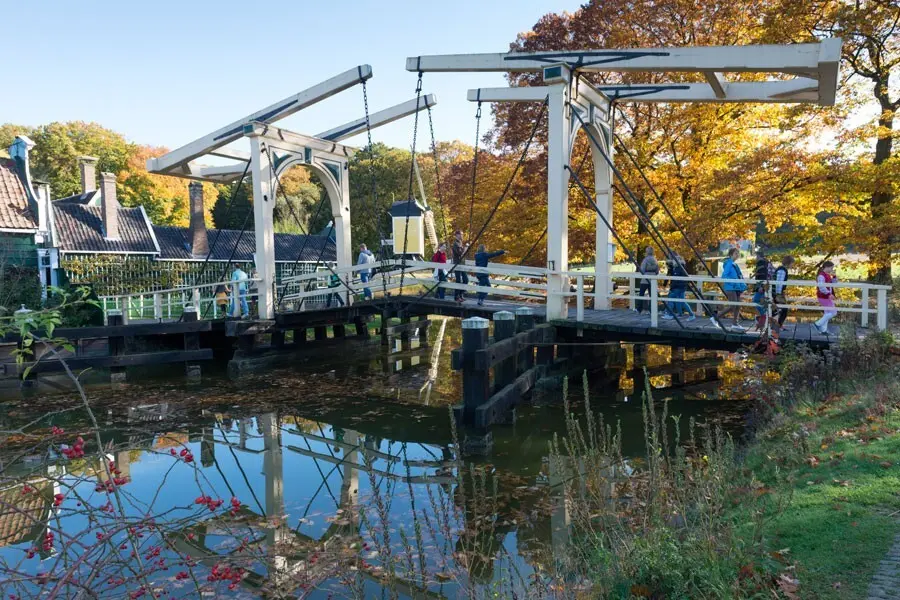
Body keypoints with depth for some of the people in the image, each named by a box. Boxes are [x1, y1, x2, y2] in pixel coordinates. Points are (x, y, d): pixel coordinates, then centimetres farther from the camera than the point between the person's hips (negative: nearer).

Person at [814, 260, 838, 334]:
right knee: (833, 312, -7)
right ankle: (818, 324, -1)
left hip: (827, 297, 10)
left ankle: (823, 330, 18)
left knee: (827, 313, 14)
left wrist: (834, 276, 4)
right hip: (824, 297, -10)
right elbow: (821, 287, -29)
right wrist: (829, 294, -32)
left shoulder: (827, 275, 13)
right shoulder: (821, 275, -18)